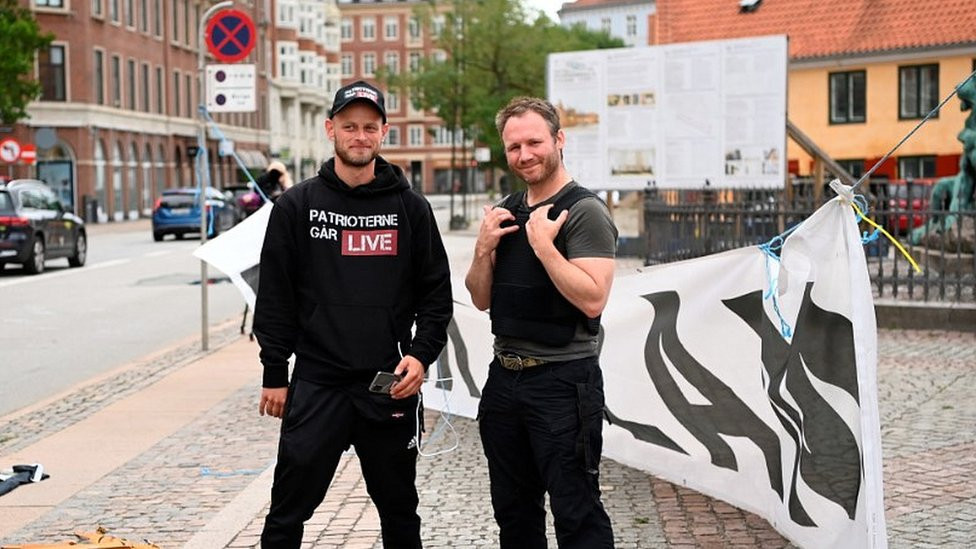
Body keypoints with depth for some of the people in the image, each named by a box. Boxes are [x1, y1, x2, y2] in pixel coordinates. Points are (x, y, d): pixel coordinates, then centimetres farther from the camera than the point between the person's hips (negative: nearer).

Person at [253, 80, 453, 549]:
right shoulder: (296, 206, 1)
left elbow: (436, 292, 5)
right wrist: (274, 375, 0)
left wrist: (422, 354, -8)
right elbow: (275, 296, 3)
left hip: (391, 386, 1)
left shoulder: (410, 207, 4)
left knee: (399, 510, 13)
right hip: (316, 385, -1)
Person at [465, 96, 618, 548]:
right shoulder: (506, 212, 11)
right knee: (513, 511, 18)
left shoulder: (584, 211, -11)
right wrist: (484, 248, -4)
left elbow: (592, 299, -21)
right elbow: (481, 299, 12)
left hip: (562, 380, -7)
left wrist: (543, 244, -22)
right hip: (505, 376, 8)